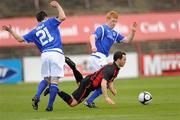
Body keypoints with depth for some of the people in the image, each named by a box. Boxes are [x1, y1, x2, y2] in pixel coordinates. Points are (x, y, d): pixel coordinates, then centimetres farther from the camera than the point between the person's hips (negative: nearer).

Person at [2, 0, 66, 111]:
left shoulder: (34, 32, 18)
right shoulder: (50, 22, 8)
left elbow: (20, 39, 19)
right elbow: (62, 17, -5)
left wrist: (10, 31, 32)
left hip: (45, 55, 4)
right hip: (56, 53, -4)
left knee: (46, 79, 20)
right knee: (54, 81, -1)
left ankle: (37, 97, -3)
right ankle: (50, 106, -5)